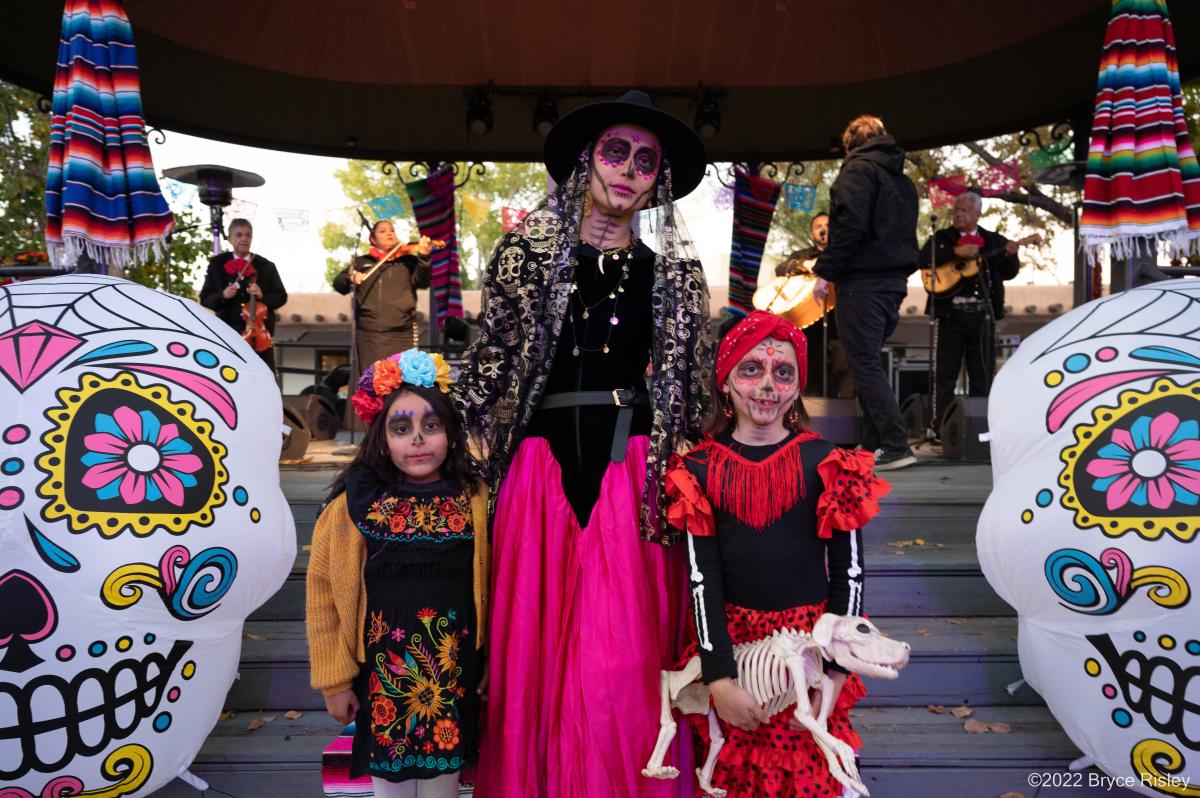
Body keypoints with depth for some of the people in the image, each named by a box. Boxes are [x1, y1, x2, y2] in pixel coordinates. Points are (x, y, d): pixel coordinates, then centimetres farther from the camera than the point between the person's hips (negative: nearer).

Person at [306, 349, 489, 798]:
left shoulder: (474, 500, -6)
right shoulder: (355, 504, -9)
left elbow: (488, 589, -2)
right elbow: (324, 592, -4)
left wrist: (491, 667, 0)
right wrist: (334, 679, -1)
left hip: (455, 676, 1)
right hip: (381, 677, -1)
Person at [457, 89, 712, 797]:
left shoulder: (674, 274, 10)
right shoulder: (528, 253, 6)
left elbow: (692, 391, 12)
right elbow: (488, 368, 8)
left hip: (631, 474, 0)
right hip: (542, 466, 0)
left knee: (624, 655, -1)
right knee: (535, 647, 6)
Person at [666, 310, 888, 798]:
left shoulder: (828, 464, -5)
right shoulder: (701, 470, -4)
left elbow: (849, 573, -3)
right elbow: (702, 580, -6)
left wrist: (836, 673, -9)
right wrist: (719, 678, -13)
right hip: (731, 643, 1)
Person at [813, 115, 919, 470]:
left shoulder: (858, 169, -5)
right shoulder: (903, 180, 22)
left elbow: (849, 225, -18)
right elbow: (906, 234, 21)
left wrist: (825, 272, -14)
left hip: (862, 282, -9)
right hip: (894, 281, 9)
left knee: (864, 364, -7)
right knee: (868, 361, 15)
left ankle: (896, 446, -11)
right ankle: (873, 443, 17)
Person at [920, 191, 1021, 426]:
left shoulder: (993, 241, 11)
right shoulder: (941, 238, 7)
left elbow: (1009, 274, 5)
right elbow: (923, 258, -12)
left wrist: (1011, 256, -15)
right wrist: (956, 252, -20)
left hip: (982, 314, 2)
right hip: (950, 313, -2)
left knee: (982, 374, 6)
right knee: (945, 373, 2)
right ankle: (941, 425, 8)